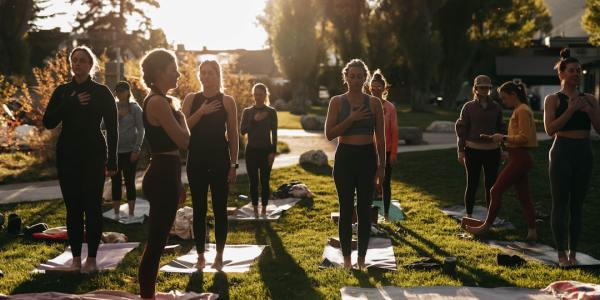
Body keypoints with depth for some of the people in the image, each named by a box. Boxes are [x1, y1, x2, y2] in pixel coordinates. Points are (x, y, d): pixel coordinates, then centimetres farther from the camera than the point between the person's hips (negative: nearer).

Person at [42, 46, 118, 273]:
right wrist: (72, 103, -13)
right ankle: (76, 257, 12)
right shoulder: (62, 91, 8)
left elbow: (112, 129, 0)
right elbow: (48, 122, -2)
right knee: (73, 207, 4)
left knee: (92, 207, -2)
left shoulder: (101, 92, 0)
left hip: (94, 155, -3)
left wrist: (112, 161, -5)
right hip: (67, 155, 3)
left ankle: (92, 258, 5)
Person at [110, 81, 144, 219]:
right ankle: (116, 214, 13)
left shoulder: (135, 107, -1)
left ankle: (131, 214, 8)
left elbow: (140, 129, -3)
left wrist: (137, 149, -10)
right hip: (114, 151, 3)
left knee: (129, 182, 1)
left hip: (129, 150, -3)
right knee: (116, 182, 5)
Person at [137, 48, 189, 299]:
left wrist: (174, 111, 11)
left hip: (164, 175, 11)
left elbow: (175, 137, 18)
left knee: (156, 240, 17)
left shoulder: (159, 100, 15)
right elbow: (183, 140, -17)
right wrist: (178, 113, -5)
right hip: (163, 176, -11)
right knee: (156, 241, -4)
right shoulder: (158, 102, -16)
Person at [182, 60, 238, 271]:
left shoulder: (227, 101, 1)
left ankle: (219, 255, 13)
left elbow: (233, 135, 1)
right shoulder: (191, 99, 6)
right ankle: (200, 255, 14)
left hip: (219, 160, -2)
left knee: (219, 208, 3)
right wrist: (201, 112, -16)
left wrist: (233, 165, -3)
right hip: (196, 160, 2)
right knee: (199, 209, 5)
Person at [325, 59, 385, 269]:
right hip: (344, 157, -1)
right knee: (346, 209, 3)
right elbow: (329, 134, -7)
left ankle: (362, 259, 16)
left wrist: (382, 166, 1)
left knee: (364, 209, 4)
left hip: (367, 158, 1)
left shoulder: (374, 103, 3)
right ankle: (346, 258, 15)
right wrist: (351, 119, -15)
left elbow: (380, 138, 5)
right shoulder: (337, 101, 1)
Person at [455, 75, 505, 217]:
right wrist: (461, 151, -6)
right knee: (472, 184, 4)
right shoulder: (469, 107, -1)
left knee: (491, 184, 8)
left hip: (492, 151, 3)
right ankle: (469, 216, 15)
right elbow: (461, 128, -1)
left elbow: (501, 129, 12)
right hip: (473, 150, -2)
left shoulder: (496, 107, 7)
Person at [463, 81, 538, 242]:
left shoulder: (522, 111, -14)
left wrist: (503, 138, -13)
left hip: (519, 158, -10)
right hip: (520, 158, 10)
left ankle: (486, 226, 7)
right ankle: (532, 232, 12)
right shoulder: (519, 111, 16)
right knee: (523, 196, 10)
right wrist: (496, 138, 10)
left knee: (496, 190, -3)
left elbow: (524, 138, -22)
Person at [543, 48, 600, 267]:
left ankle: (573, 252, 13)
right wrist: (570, 110, -17)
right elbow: (550, 129, -11)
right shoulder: (553, 100, 0)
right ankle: (561, 253, 5)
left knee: (577, 204, 6)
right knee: (560, 204, -2)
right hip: (562, 152, -3)